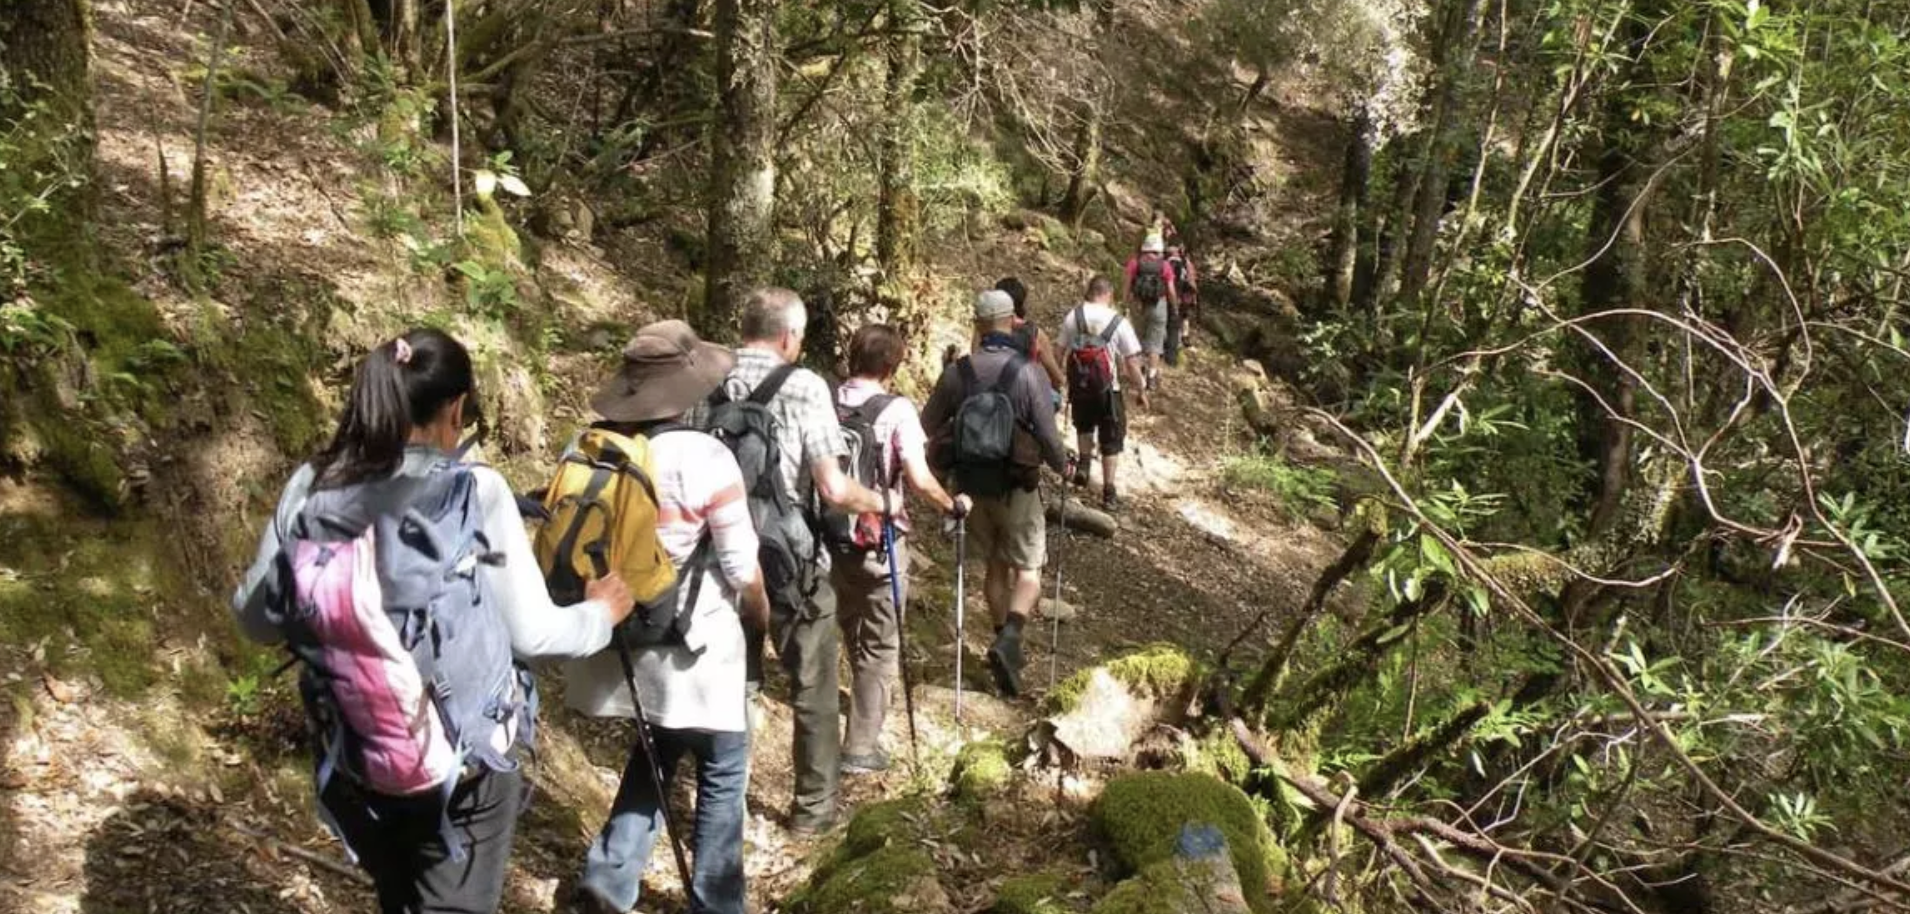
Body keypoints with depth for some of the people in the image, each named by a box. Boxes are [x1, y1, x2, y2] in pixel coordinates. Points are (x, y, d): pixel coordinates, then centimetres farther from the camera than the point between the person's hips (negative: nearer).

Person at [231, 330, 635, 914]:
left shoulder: (310, 489, -8)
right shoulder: (476, 493, -18)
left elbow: (255, 617, 4)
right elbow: (532, 633, -11)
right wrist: (601, 614, 7)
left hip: (357, 766, 4)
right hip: (465, 767, -4)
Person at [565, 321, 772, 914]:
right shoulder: (706, 458, -18)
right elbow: (741, 566, -11)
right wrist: (760, 614, 9)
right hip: (694, 643, -5)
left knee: (656, 750, 25)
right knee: (723, 768, 12)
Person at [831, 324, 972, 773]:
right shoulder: (896, 410, -15)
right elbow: (919, 479, -21)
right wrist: (953, 505, -4)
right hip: (880, 541, -5)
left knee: (852, 635, 25)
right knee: (880, 646, 7)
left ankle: (865, 707, 46)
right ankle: (861, 748, 8)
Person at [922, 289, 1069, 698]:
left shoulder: (957, 372, -6)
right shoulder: (1029, 373, -16)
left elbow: (929, 423, 5)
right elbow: (1048, 436, -14)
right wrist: (1063, 465, 7)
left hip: (971, 486, 3)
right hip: (1017, 488, -3)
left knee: (995, 566, 20)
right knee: (1028, 571, 7)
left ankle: (1006, 644, 29)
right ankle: (1008, 640, -15)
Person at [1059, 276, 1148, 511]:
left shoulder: (1072, 317, -6)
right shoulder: (1119, 322, -12)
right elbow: (1132, 362, -11)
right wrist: (1141, 390, 3)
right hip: (1107, 389, -2)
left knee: (1084, 425, 33)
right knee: (1111, 441, 12)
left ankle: (1084, 463, 16)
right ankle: (1109, 493, 16)